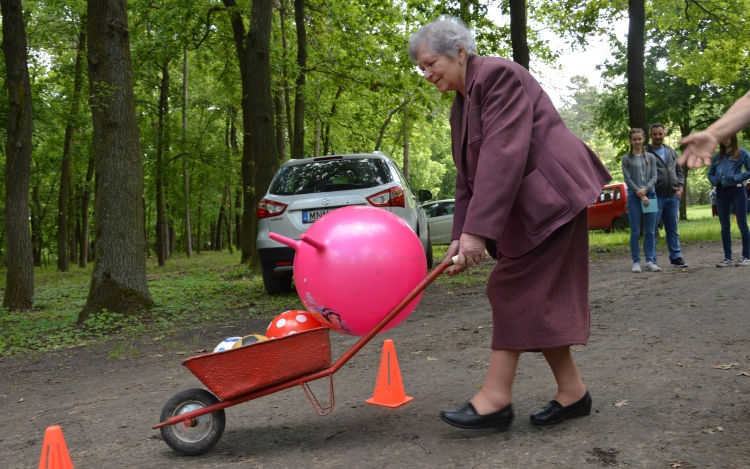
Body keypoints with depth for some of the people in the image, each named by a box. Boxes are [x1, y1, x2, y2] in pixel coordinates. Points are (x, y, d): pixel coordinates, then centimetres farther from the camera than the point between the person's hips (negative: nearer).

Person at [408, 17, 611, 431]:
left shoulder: (499, 75, -14)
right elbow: (467, 178, 14)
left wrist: (478, 230, -29)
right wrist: (460, 236, 2)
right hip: (523, 209, 10)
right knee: (537, 298, 8)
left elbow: (502, 156, -25)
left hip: (549, 195, -10)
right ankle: (571, 392, 15)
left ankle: (495, 397, -7)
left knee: (514, 291, -11)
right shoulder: (460, 106, 16)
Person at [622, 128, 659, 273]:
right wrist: (640, 194, -10)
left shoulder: (651, 157, 10)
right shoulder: (626, 159, 4)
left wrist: (645, 189, -13)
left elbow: (654, 177, 4)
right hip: (634, 197, -2)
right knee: (635, 232, 0)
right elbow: (628, 179, -3)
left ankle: (650, 261, 6)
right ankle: (636, 262, 4)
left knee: (650, 232, 2)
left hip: (650, 195, 2)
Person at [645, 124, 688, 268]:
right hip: (656, 197, -5)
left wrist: (680, 187, 7)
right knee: (652, 230, -2)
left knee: (673, 229, 10)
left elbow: (679, 171, 20)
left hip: (673, 196, 5)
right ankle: (652, 259, 3)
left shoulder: (671, 152, 17)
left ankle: (676, 257, 16)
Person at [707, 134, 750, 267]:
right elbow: (710, 174, 21)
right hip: (721, 192, 5)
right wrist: (714, 181, 1)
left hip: (737, 191, -4)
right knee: (724, 227, 5)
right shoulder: (717, 157, 13)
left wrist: (736, 178, -15)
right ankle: (728, 258, 10)